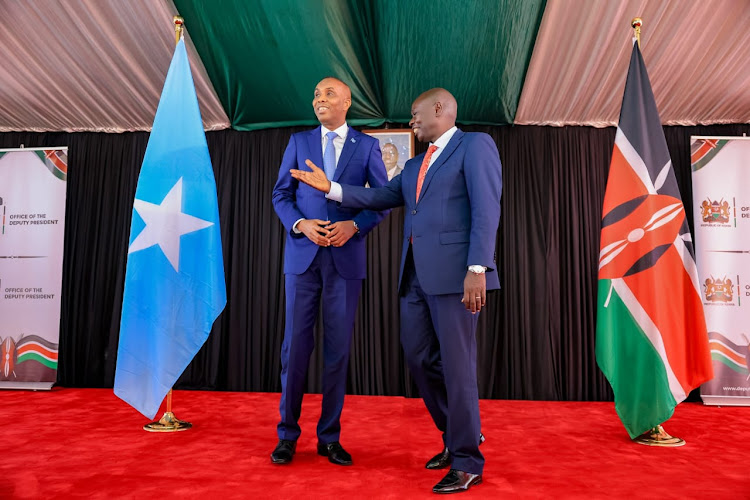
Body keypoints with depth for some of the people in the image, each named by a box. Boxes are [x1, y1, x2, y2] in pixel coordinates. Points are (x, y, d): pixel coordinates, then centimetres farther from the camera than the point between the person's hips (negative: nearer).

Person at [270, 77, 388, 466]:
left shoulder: (367, 146, 8)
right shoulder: (299, 142, 11)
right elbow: (280, 195, 8)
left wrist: (354, 226, -12)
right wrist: (301, 224, -11)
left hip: (346, 257, 0)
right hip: (302, 255, 1)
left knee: (337, 348, 4)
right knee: (295, 344, 3)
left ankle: (329, 438, 18)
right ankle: (287, 434, 18)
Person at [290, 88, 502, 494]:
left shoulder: (474, 145, -1)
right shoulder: (414, 165, 24)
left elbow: (486, 209, -10)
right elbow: (381, 197, 16)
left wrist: (477, 269, -19)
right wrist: (330, 187, 8)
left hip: (453, 272, -8)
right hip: (415, 274, 8)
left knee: (456, 364, -2)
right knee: (419, 357, 11)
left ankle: (467, 462, 15)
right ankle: (457, 435, 32)